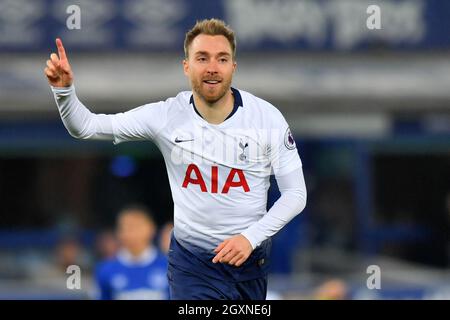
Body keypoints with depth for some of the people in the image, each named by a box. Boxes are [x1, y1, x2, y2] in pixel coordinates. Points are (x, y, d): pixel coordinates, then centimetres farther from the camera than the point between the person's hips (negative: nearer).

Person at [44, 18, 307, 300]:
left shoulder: (267, 118, -13)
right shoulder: (167, 115, -11)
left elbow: (296, 194, -7)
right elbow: (86, 126, -6)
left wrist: (251, 237, -20)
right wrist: (64, 89, -26)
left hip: (249, 256, 1)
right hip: (191, 260, -1)